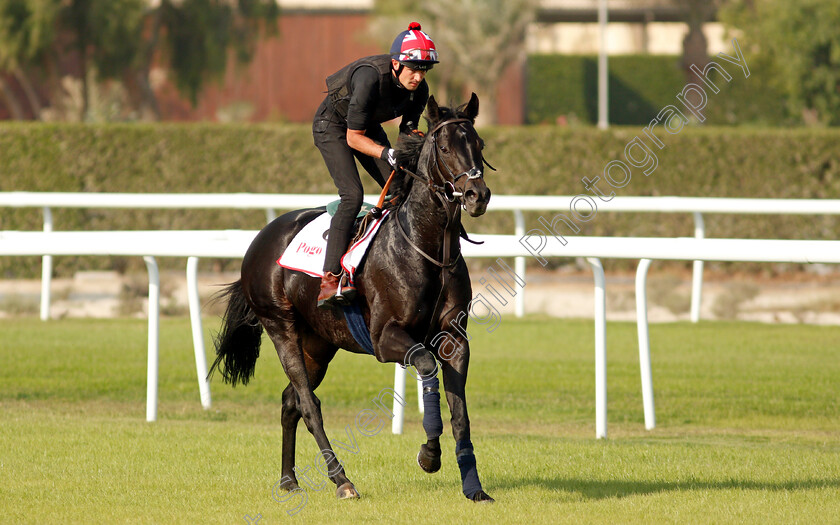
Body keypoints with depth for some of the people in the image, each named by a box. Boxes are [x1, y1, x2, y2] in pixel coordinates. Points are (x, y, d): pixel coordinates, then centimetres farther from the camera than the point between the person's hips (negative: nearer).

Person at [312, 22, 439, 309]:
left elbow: (408, 129, -1)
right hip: (333, 126, -7)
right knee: (352, 195, -24)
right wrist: (387, 153, -43)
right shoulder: (371, 78, -37)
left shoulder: (419, 90, -17)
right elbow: (353, 137, -30)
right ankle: (329, 280, -31)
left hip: (368, 125, 7)